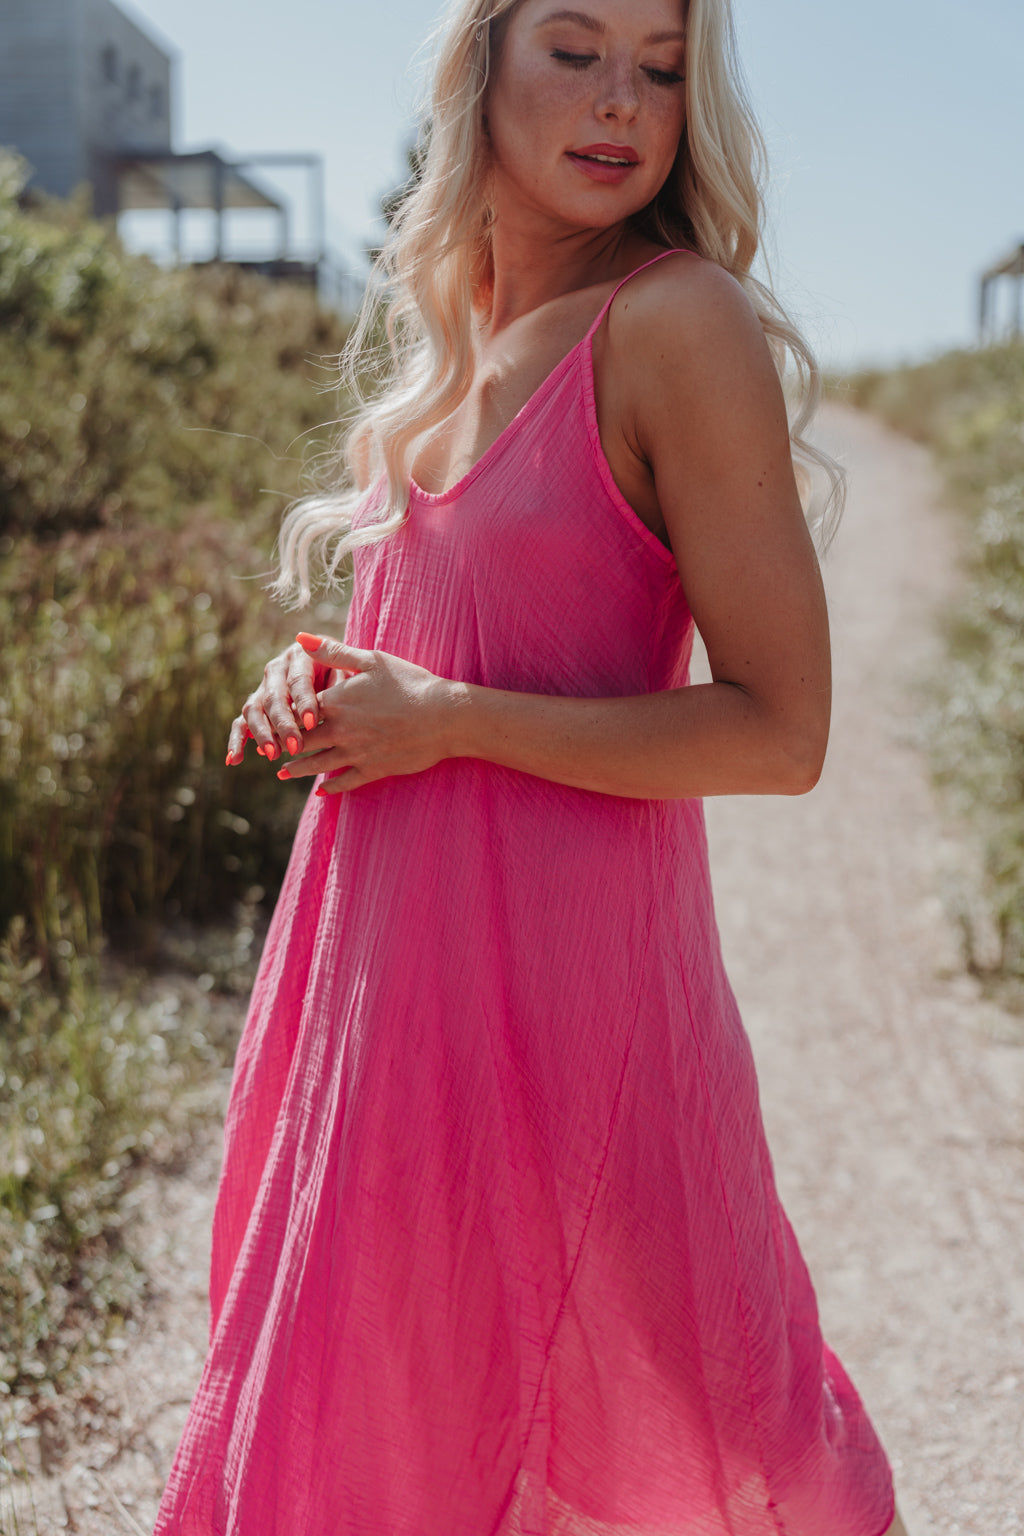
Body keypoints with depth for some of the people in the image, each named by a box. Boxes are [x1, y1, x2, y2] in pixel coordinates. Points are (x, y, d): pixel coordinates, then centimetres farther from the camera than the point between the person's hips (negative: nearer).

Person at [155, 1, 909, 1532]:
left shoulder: (681, 322, -13)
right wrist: (321, 684, 1)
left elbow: (780, 732, -17)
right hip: (392, 953, 7)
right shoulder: (461, 330, 10)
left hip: (556, 959, -7)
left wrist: (445, 721, -16)